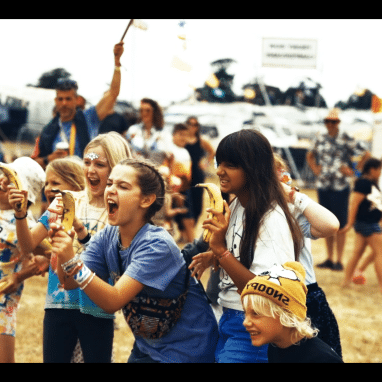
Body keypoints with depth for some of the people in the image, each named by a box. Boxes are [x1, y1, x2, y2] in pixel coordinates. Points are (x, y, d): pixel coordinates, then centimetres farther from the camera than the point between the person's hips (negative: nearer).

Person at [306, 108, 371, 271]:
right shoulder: (321, 140, 10)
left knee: (340, 224, -2)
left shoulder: (346, 140, -7)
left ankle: (339, 261, 2)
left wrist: (353, 171, -7)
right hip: (323, 186, 5)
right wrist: (315, 169, 12)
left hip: (340, 187, -5)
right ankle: (329, 259, 18)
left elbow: (366, 155, -6)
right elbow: (310, 155, 28)